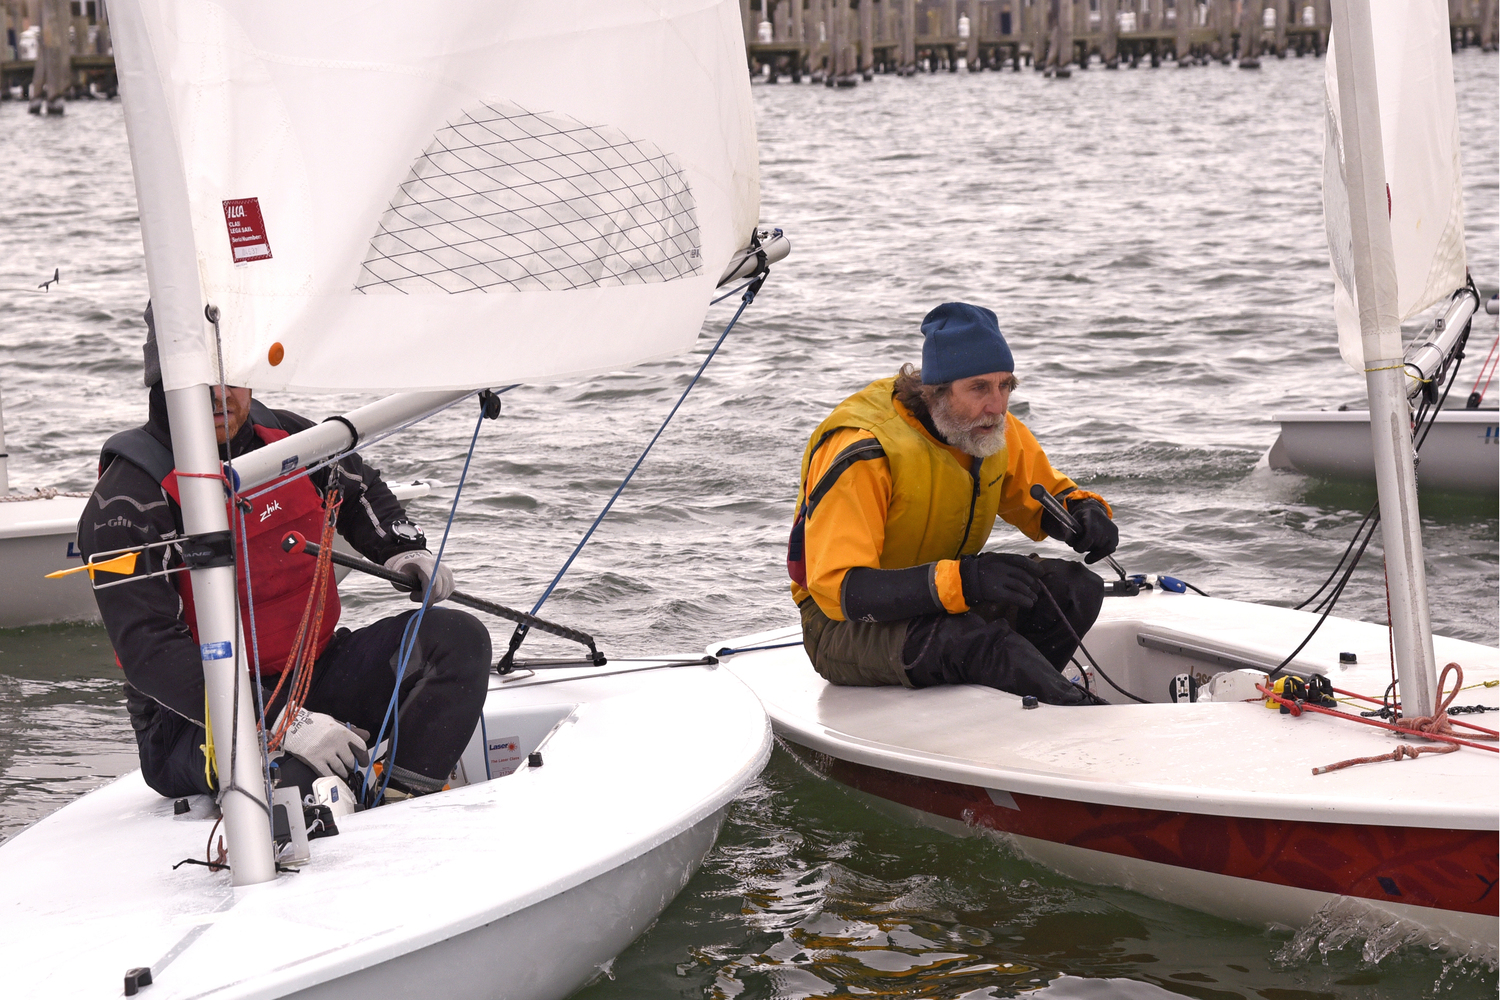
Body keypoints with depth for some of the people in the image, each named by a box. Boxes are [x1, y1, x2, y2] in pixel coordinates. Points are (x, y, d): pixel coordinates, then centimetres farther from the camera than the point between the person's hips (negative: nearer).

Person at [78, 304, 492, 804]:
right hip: (194, 714, -7)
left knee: (456, 637, -11)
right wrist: (280, 723, -33)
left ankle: (399, 799, -24)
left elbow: (359, 491, 30)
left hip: (314, 673, 7)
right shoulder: (127, 503, -15)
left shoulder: (286, 438, 5)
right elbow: (151, 652, -24)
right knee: (291, 772, -40)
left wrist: (402, 550, 8)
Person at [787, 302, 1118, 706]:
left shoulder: (995, 430, -2)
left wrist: (1085, 513, -10)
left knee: (1075, 587, -17)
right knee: (971, 639, -38)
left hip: (948, 602, 7)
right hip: (845, 626, -7)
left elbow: (1049, 496, 17)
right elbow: (837, 590, -33)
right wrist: (961, 580, -44)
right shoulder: (863, 452, -25)